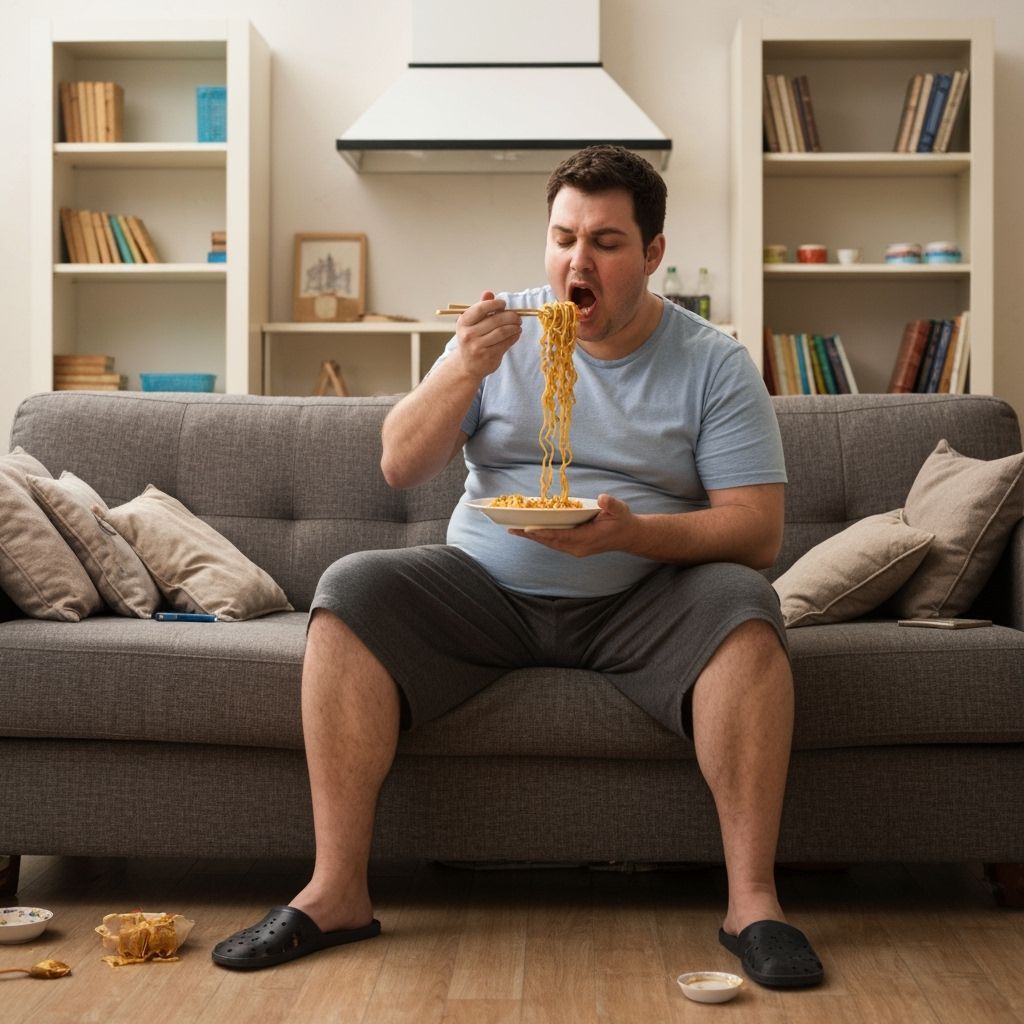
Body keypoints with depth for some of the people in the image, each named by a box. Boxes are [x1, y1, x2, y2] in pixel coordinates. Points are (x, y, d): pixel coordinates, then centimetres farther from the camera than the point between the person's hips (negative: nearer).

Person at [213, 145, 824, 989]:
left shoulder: (714, 364, 0)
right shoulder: (505, 332, 6)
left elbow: (758, 531, -8)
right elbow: (401, 468, 1)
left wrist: (632, 533, -25)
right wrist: (464, 372, -17)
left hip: (638, 602, -1)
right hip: (488, 591, 2)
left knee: (743, 604, -31)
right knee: (352, 588, -23)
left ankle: (752, 901, -24)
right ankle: (338, 890, -20)